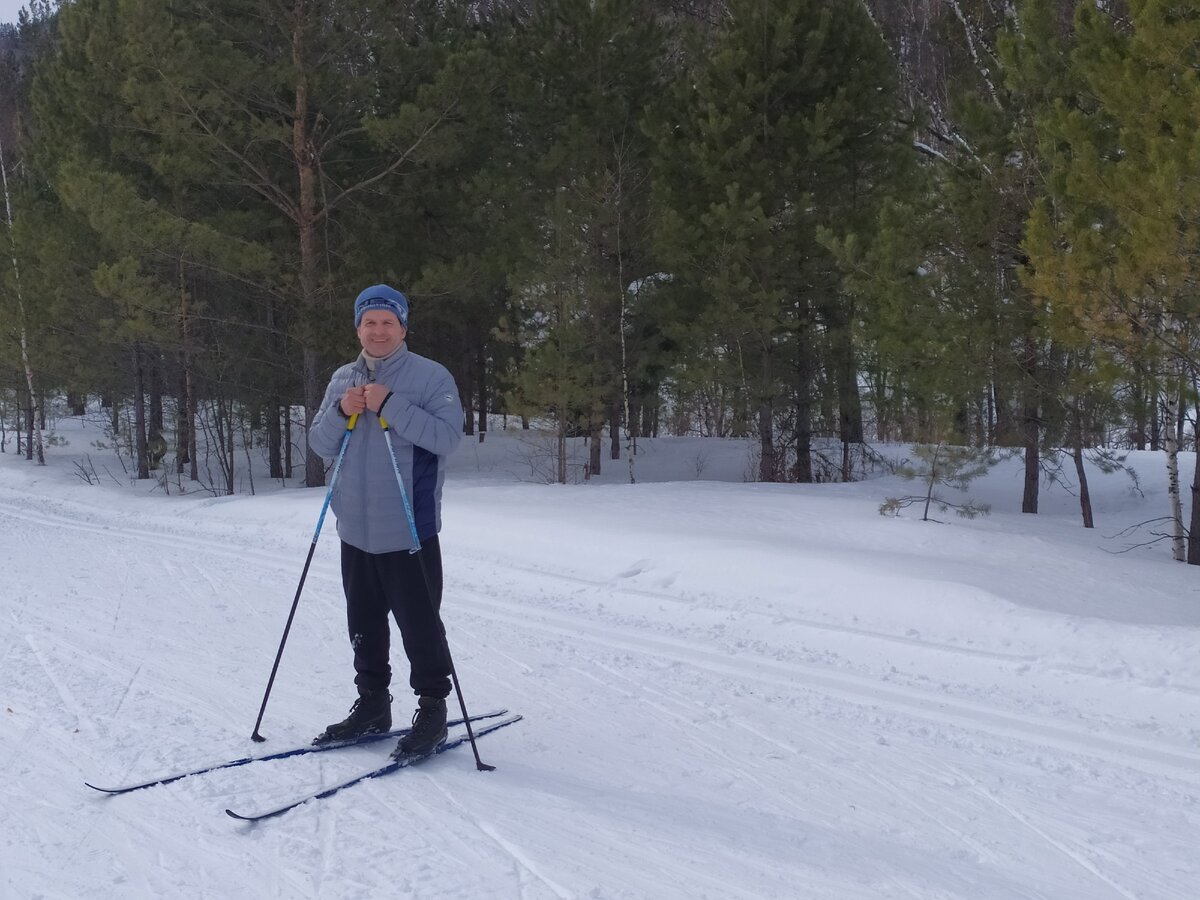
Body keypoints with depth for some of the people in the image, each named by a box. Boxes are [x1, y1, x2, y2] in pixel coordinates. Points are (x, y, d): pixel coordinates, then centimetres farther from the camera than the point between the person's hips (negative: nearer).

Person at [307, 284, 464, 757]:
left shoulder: (431, 376, -6)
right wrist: (340, 412, -9)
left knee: (419, 624, -2)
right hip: (356, 528, 6)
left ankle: (432, 710, 10)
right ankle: (372, 704, 28)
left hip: (409, 529, -6)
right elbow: (320, 445, 11)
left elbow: (447, 435, -18)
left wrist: (390, 405, -22)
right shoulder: (343, 380, 12)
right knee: (364, 624, 15)